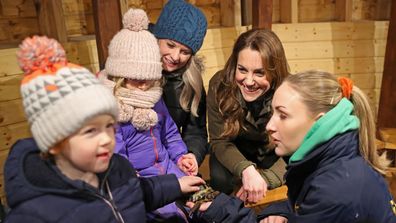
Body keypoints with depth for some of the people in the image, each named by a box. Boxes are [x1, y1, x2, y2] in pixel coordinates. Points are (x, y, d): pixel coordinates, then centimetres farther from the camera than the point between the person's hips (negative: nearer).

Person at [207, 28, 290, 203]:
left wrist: (264, 179, -40)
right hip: (236, 151, 0)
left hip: (274, 154, 1)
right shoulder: (219, 86, -28)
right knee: (220, 179, -28)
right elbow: (220, 141, -21)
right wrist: (246, 170, -41)